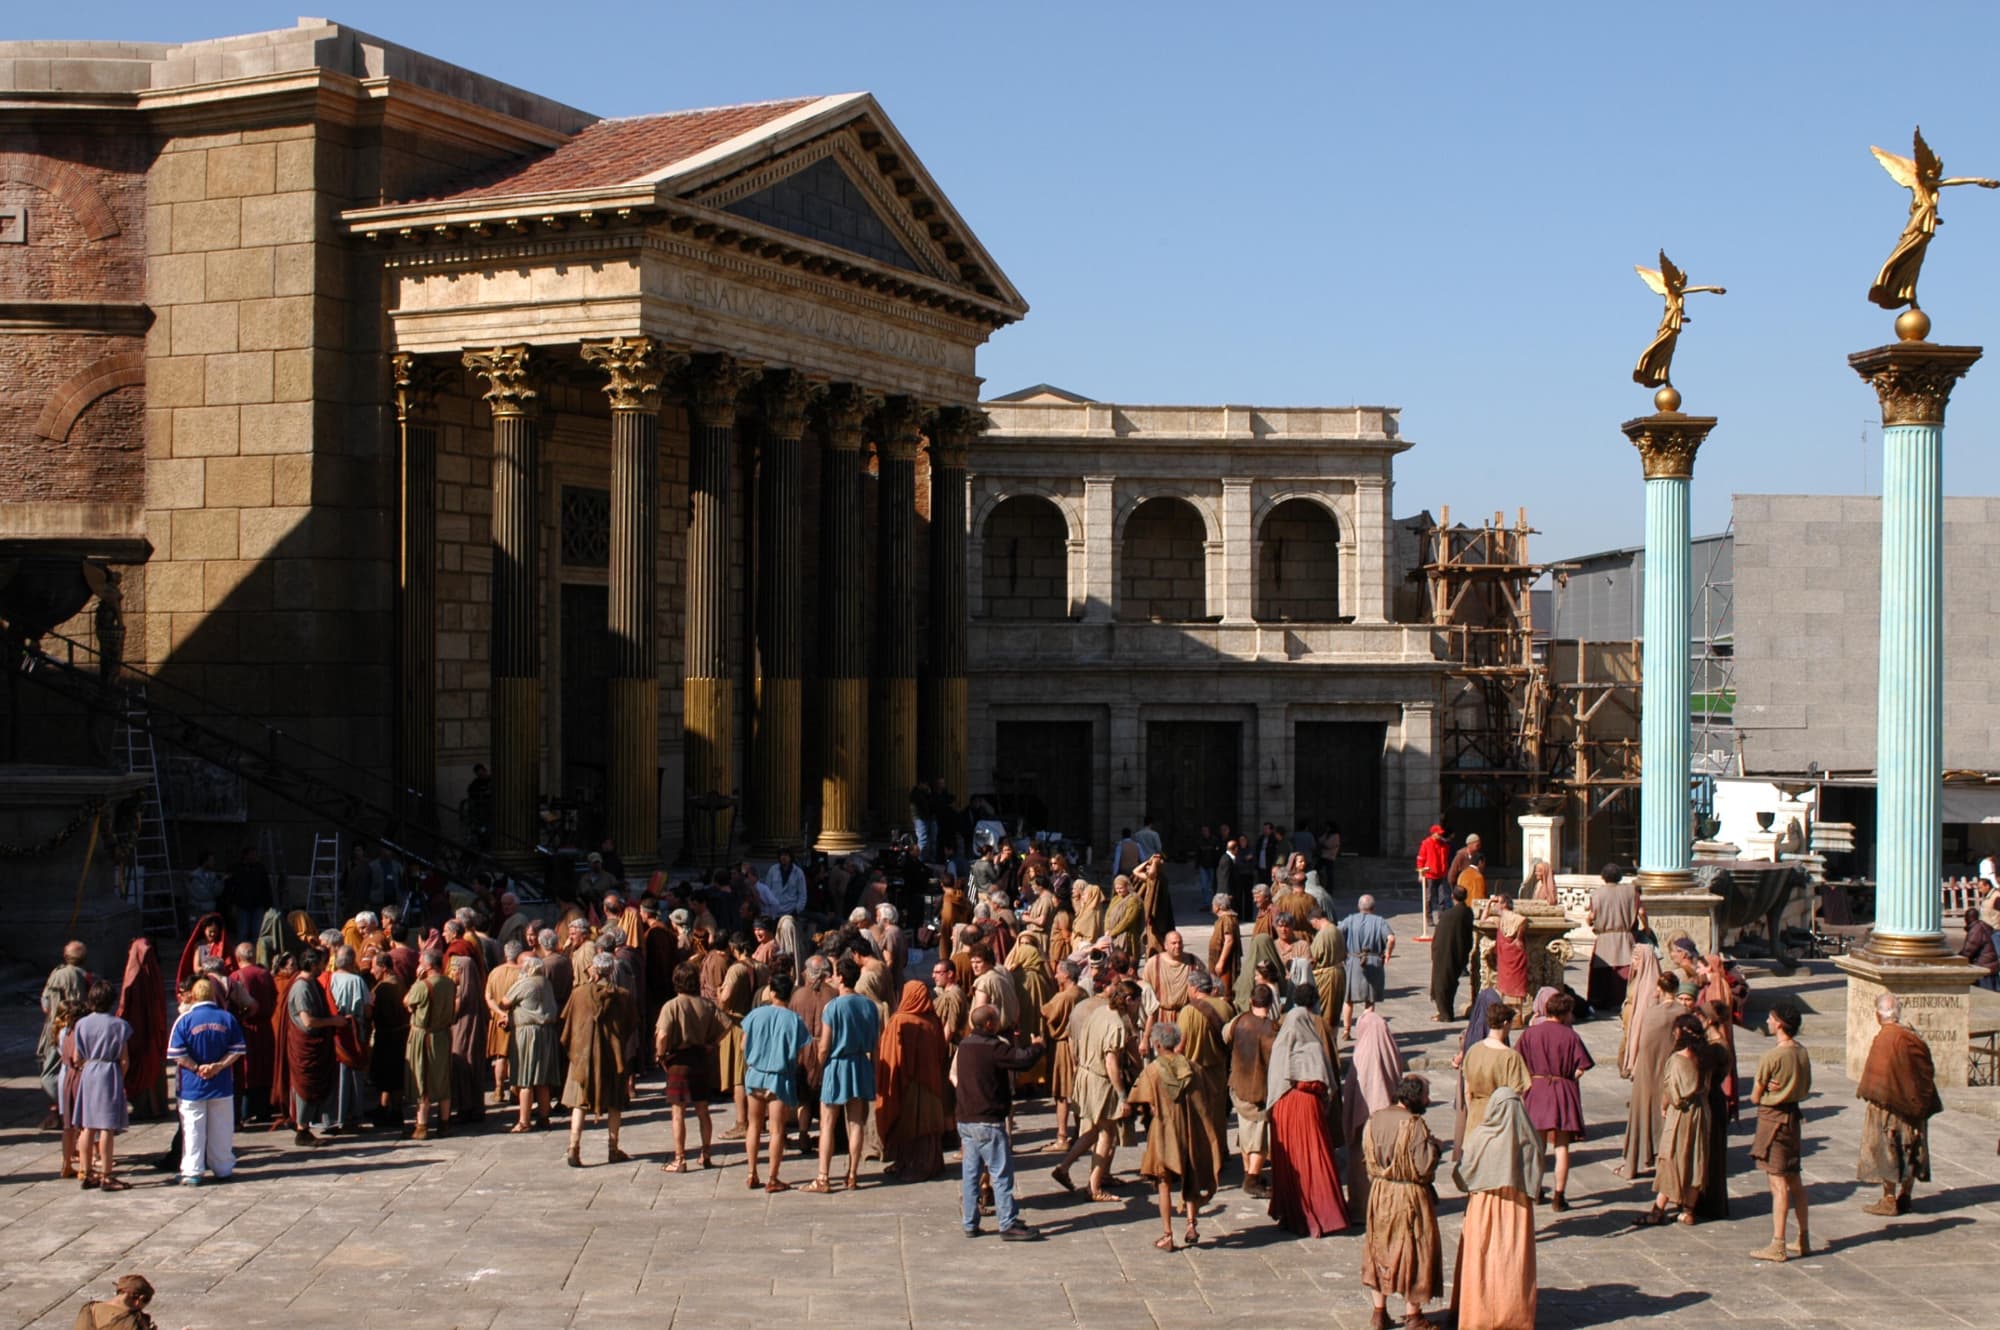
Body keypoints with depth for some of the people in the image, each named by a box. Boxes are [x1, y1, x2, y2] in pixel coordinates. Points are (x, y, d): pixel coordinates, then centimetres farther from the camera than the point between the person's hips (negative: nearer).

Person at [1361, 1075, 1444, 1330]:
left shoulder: (1374, 1119, -2)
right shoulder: (1414, 1125, -21)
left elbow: (1367, 1158, 5)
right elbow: (1424, 1166, -21)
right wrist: (1433, 1146, -5)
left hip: (1379, 1194, 6)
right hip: (1410, 1197, -6)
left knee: (1380, 1249, 16)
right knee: (1413, 1251, 8)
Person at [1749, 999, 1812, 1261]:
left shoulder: (1771, 1057, -19)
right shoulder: (1802, 1052, 4)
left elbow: (1755, 1097, -12)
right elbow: (1806, 1089, 13)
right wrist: (1784, 1091, 0)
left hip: (1772, 1117, -8)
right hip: (1792, 1114, 8)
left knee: (1779, 1184, -6)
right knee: (1794, 1180, 16)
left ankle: (1777, 1245, -4)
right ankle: (1804, 1239, 23)